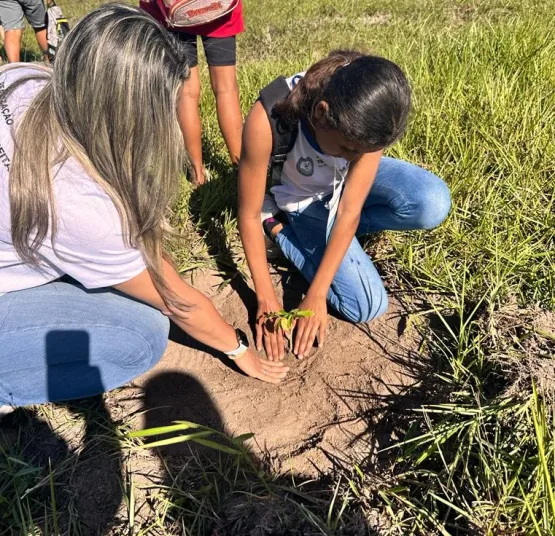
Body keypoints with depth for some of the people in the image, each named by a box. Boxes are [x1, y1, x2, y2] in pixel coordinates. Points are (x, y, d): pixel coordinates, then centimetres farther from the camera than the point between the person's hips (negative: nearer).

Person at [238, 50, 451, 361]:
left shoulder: (367, 119, -29)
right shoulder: (267, 121, -36)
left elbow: (349, 212, -26)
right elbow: (249, 215, -25)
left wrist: (316, 296, -25)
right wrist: (266, 299, -21)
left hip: (348, 183, 3)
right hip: (302, 202, -2)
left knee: (433, 203, -28)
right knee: (368, 307, -13)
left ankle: (332, 231, -3)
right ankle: (281, 227, 3)